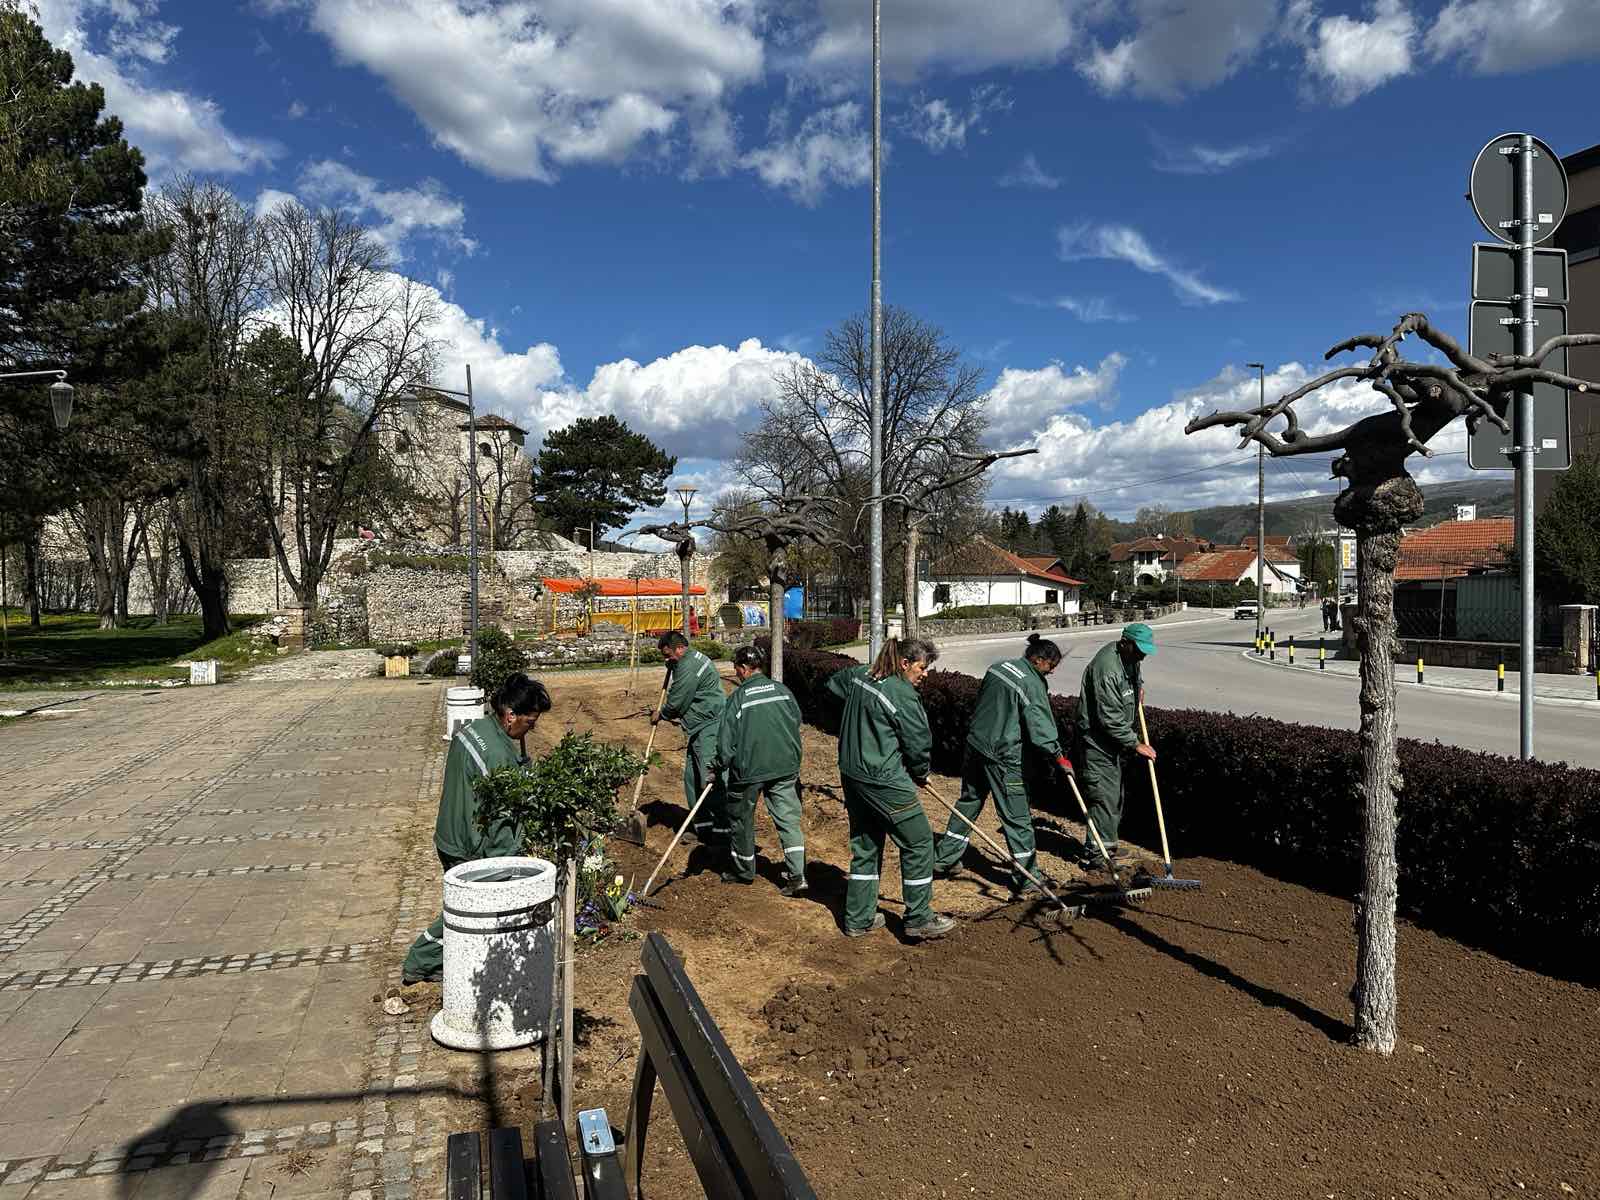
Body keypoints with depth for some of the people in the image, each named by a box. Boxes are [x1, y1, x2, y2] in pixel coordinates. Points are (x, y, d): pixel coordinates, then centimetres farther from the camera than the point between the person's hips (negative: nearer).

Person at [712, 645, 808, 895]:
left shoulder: (738, 697, -11)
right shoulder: (783, 691, 2)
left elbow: (726, 739, -10)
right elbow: (797, 723, 11)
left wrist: (718, 767, 2)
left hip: (748, 769, -3)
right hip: (785, 767, 4)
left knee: (741, 820, 15)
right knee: (788, 818, 7)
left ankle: (743, 870, 29)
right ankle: (796, 874, 0)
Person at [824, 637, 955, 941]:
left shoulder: (860, 675, 8)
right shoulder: (903, 696, -17)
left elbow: (833, 684, 29)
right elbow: (918, 745, -12)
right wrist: (921, 774, 8)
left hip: (852, 775, 9)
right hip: (885, 782, -9)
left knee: (864, 845, 17)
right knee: (918, 843, 5)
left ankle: (858, 919, 24)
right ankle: (919, 919, 12)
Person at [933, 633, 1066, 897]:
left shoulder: (997, 668, 7)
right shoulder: (1032, 684, -17)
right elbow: (1040, 727, -19)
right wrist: (1056, 753, -9)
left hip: (975, 745, 8)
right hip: (1004, 758, -7)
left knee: (968, 803, 20)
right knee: (1017, 817, 2)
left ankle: (945, 859, 29)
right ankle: (1026, 880, 10)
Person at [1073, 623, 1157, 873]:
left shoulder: (1130, 658, 3)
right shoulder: (1107, 669, -27)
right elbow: (1111, 719, -27)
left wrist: (1138, 687, 13)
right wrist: (1135, 744, -21)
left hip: (1113, 741, 10)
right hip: (1096, 741, -10)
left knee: (1114, 796, 17)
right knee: (1104, 796, -10)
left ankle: (1107, 847, 30)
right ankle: (1093, 856, -3)